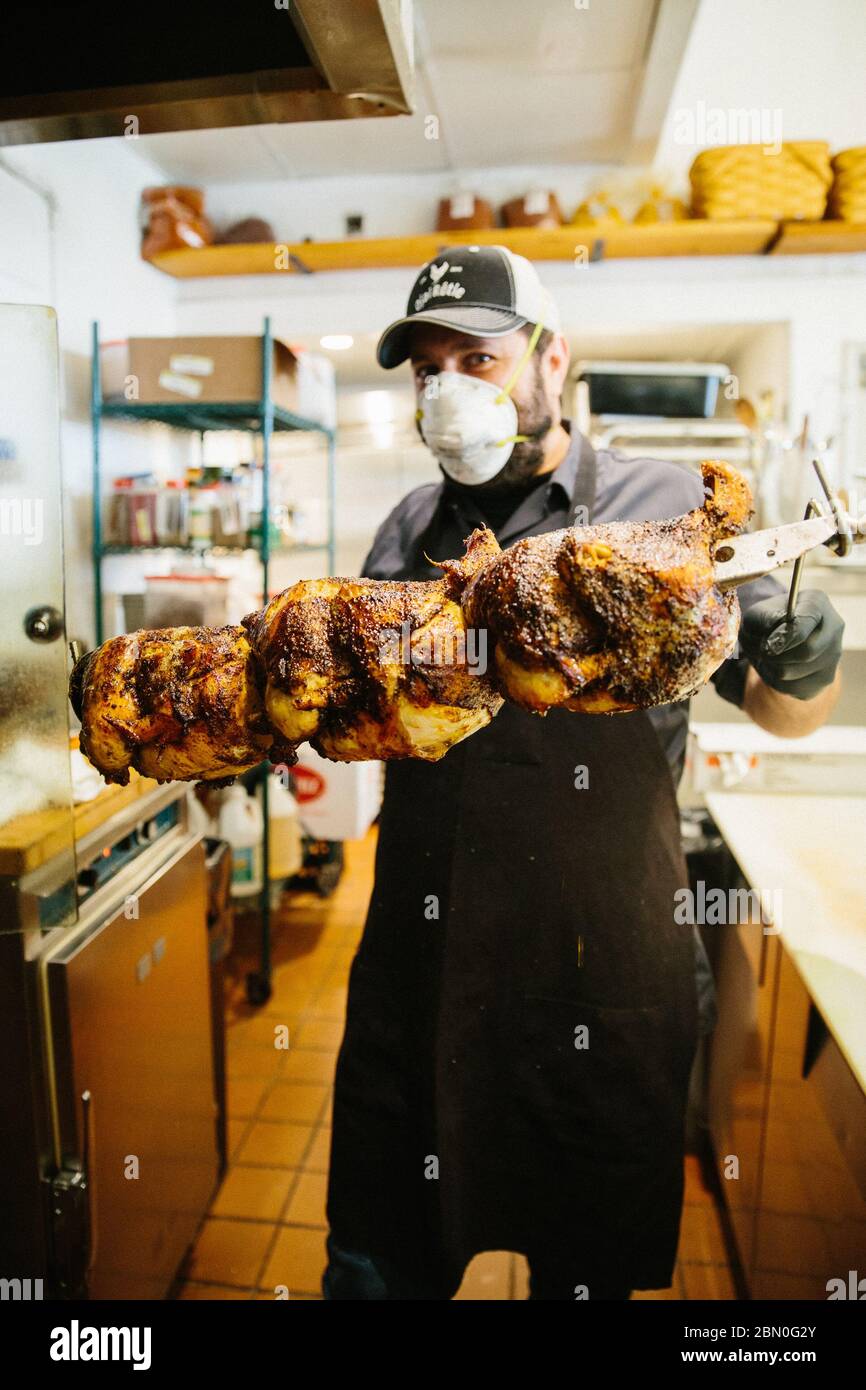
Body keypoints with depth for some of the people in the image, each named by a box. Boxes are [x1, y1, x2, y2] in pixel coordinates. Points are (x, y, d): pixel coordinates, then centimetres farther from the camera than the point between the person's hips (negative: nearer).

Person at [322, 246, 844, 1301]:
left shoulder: (662, 509, -3)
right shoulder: (409, 531, 7)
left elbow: (783, 713, 1)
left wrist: (806, 664, -20)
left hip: (597, 975, -2)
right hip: (418, 965, 3)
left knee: (586, 1262, 21)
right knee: (376, 1262, 20)